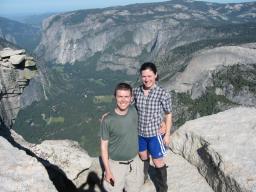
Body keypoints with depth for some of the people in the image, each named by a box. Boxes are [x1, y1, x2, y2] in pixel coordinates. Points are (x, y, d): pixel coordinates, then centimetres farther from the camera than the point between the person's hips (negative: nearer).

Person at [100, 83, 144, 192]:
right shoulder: (107, 120, -21)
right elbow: (104, 146, -13)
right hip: (116, 165, -4)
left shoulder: (133, 111, -9)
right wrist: (107, 170, -11)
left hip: (134, 162, 4)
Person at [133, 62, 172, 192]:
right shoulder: (136, 92, -10)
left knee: (158, 162, 11)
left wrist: (167, 134, -7)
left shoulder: (163, 94, -19)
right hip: (140, 132, 4)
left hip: (155, 133, -4)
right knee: (142, 157, 27)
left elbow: (168, 115, -9)